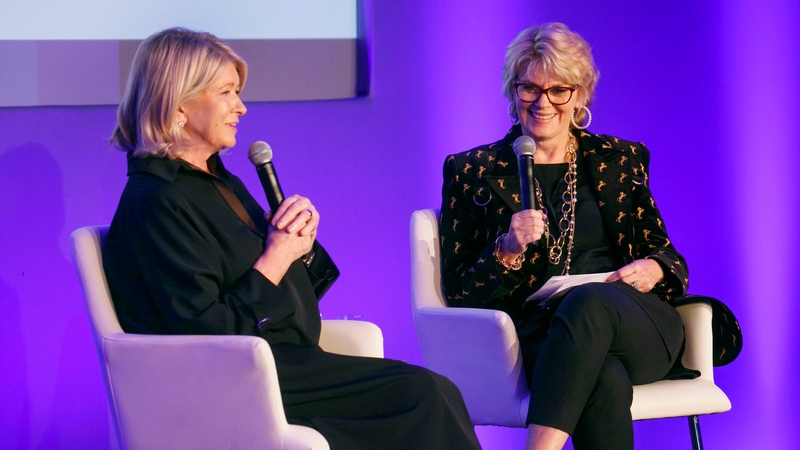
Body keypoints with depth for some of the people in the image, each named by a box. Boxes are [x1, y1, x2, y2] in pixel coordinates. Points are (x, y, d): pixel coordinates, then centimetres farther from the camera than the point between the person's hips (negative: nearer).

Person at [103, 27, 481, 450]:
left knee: (434, 394, -11)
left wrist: (302, 240, 1)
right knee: (424, 396, -19)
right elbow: (209, 331, -19)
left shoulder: (221, 183, 18)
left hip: (285, 360, 9)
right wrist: (278, 256, -11)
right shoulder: (155, 201, -12)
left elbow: (298, 291, 21)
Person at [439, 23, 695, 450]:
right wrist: (507, 252, -12)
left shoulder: (621, 161, 20)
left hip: (640, 328, 2)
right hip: (539, 336, -2)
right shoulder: (473, 172, 14)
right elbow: (458, 292, 9)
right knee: (605, 381, -40)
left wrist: (653, 268, -3)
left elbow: (665, 255, 22)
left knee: (589, 300, -38)